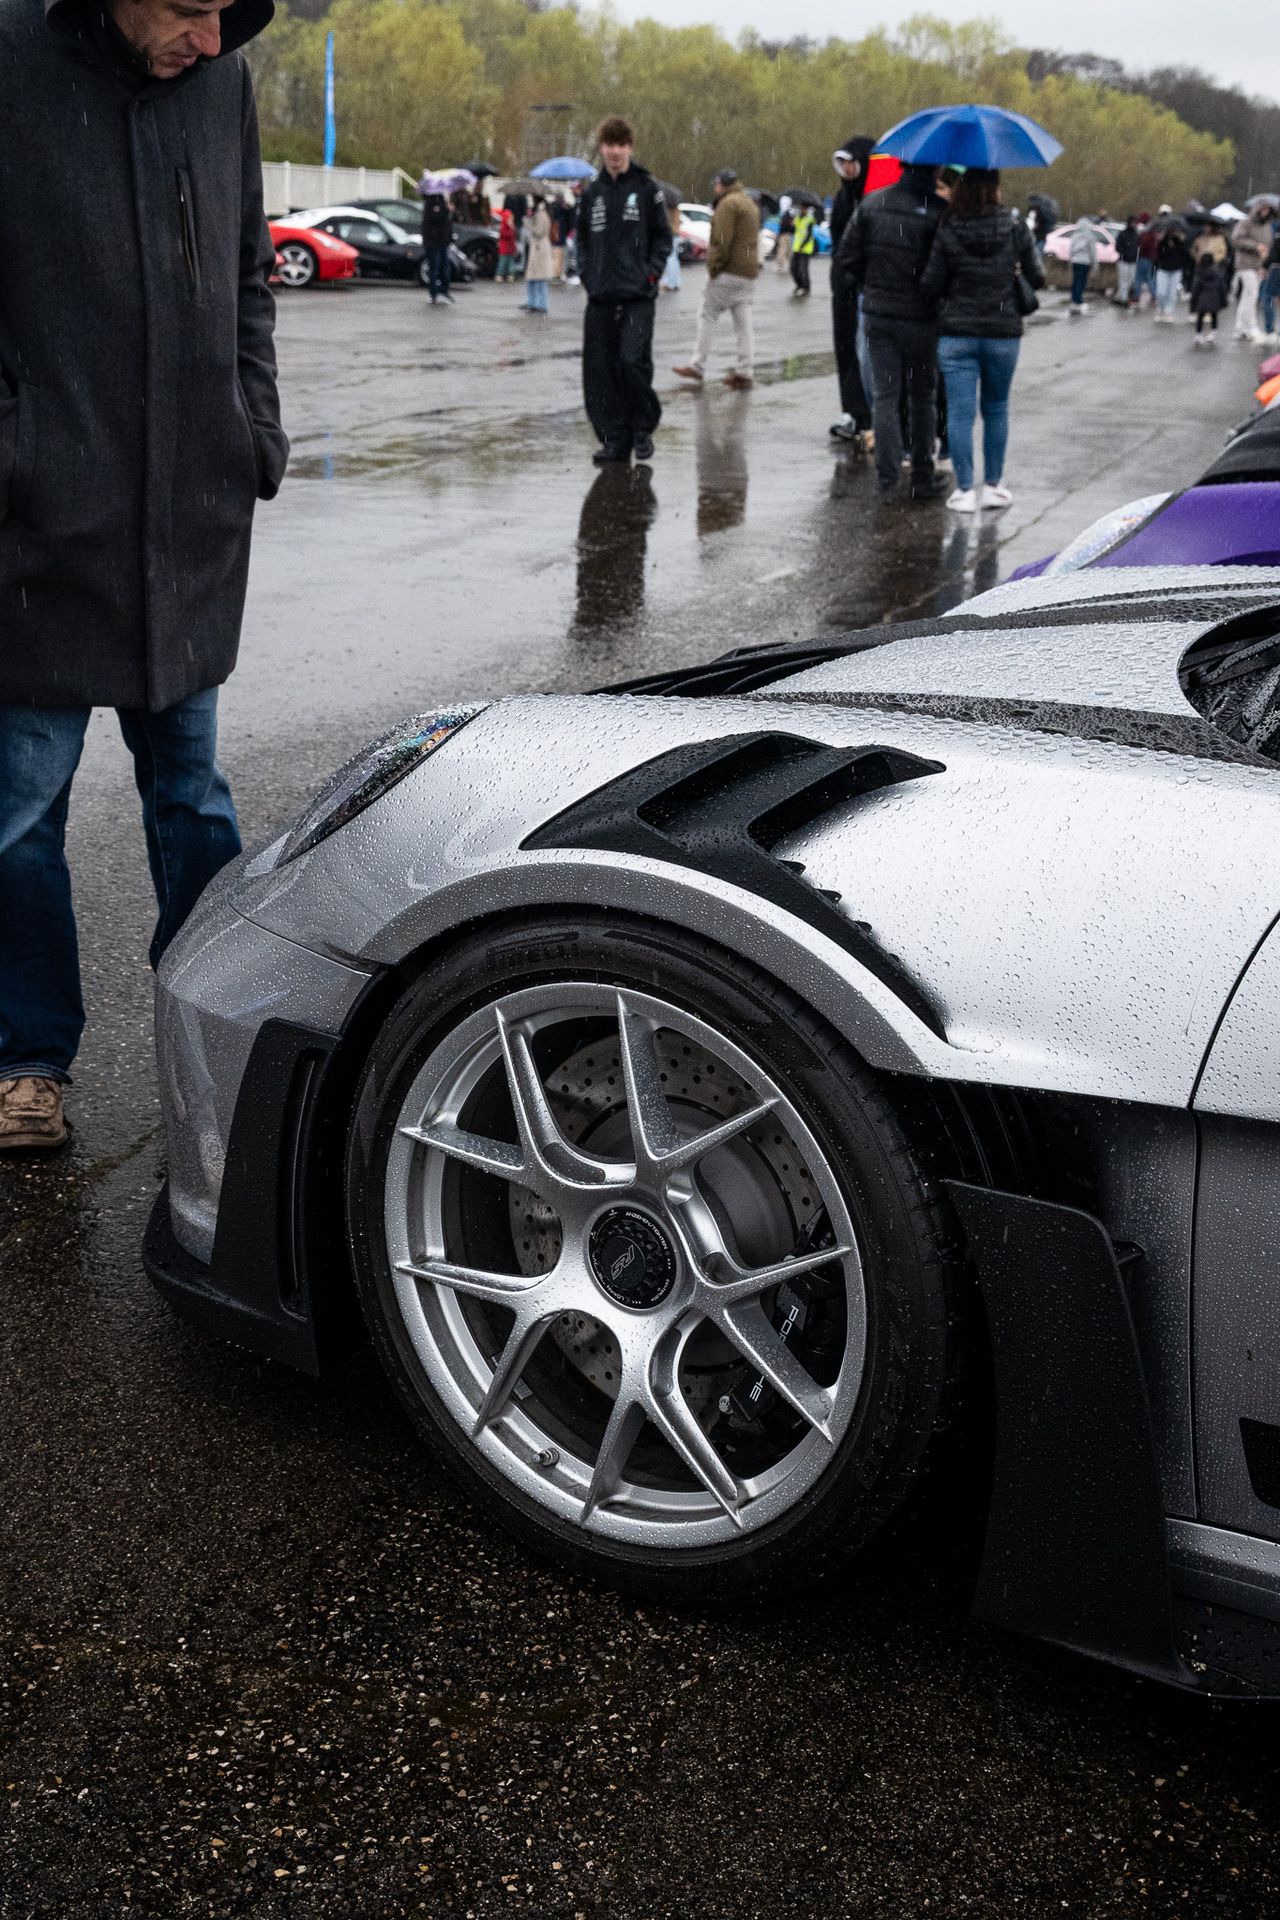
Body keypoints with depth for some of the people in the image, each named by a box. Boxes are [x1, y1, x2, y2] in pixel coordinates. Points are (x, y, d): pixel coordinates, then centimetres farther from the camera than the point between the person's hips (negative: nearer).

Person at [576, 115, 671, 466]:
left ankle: (643, 427, 5)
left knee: (632, 360, -16)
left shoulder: (646, 187, 1)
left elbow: (663, 236, 4)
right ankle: (615, 440, 12)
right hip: (600, 296, 4)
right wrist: (587, 273, 6)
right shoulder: (593, 191, 11)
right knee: (601, 371, 2)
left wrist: (651, 273, -6)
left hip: (638, 295, -4)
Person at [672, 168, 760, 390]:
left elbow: (722, 240, -18)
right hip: (748, 273, 9)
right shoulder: (749, 204, 21)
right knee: (742, 321, 6)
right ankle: (745, 371, 3)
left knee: (708, 316, -2)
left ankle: (697, 365, -1)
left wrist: (714, 266, -12)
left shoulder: (727, 204, -10)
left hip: (728, 272, -9)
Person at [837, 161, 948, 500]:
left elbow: (847, 256, 4)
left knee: (884, 395, 7)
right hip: (921, 318, -3)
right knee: (922, 397, 11)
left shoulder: (872, 203, -1)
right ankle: (922, 477, 15)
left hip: (877, 316, 3)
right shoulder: (940, 212, -14)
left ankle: (887, 474, -1)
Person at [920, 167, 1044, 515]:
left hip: (957, 334, -1)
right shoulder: (1015, 230, -4)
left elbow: (930, 286, -6)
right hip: (1003, 333, 1)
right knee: (996, 409, 16)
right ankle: (993, 485, 20)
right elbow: (1037, 278, 4)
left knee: (960, 412, 2)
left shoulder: (948, 233, -8)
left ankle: (965, 490, 1)